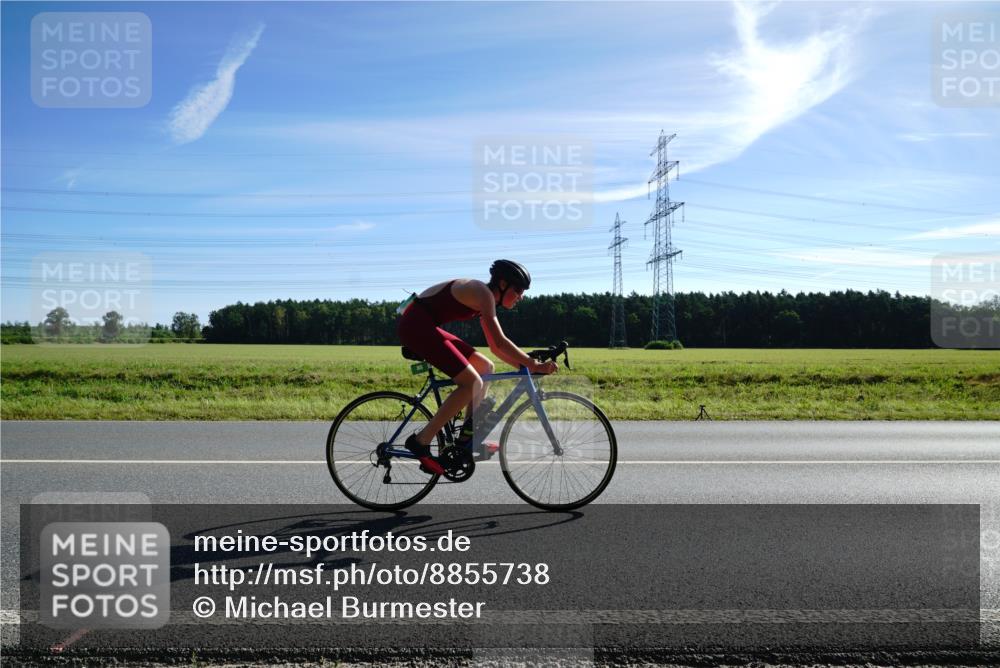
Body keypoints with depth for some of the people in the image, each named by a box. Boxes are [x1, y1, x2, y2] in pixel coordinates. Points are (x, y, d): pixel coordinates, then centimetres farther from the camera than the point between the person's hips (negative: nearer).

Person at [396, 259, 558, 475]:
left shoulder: (485, 299, 15)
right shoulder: (483, 293, -14)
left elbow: (495, 347, 18)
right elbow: (501, 342, -20)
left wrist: (525, 366, 11)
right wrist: (534, 365, -16)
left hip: (425, 327, 11)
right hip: (416, 325, -11)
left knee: (485, 367, 12)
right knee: (473, 383, -16)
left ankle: (468, 435, 12)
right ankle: (421, 442, -12)